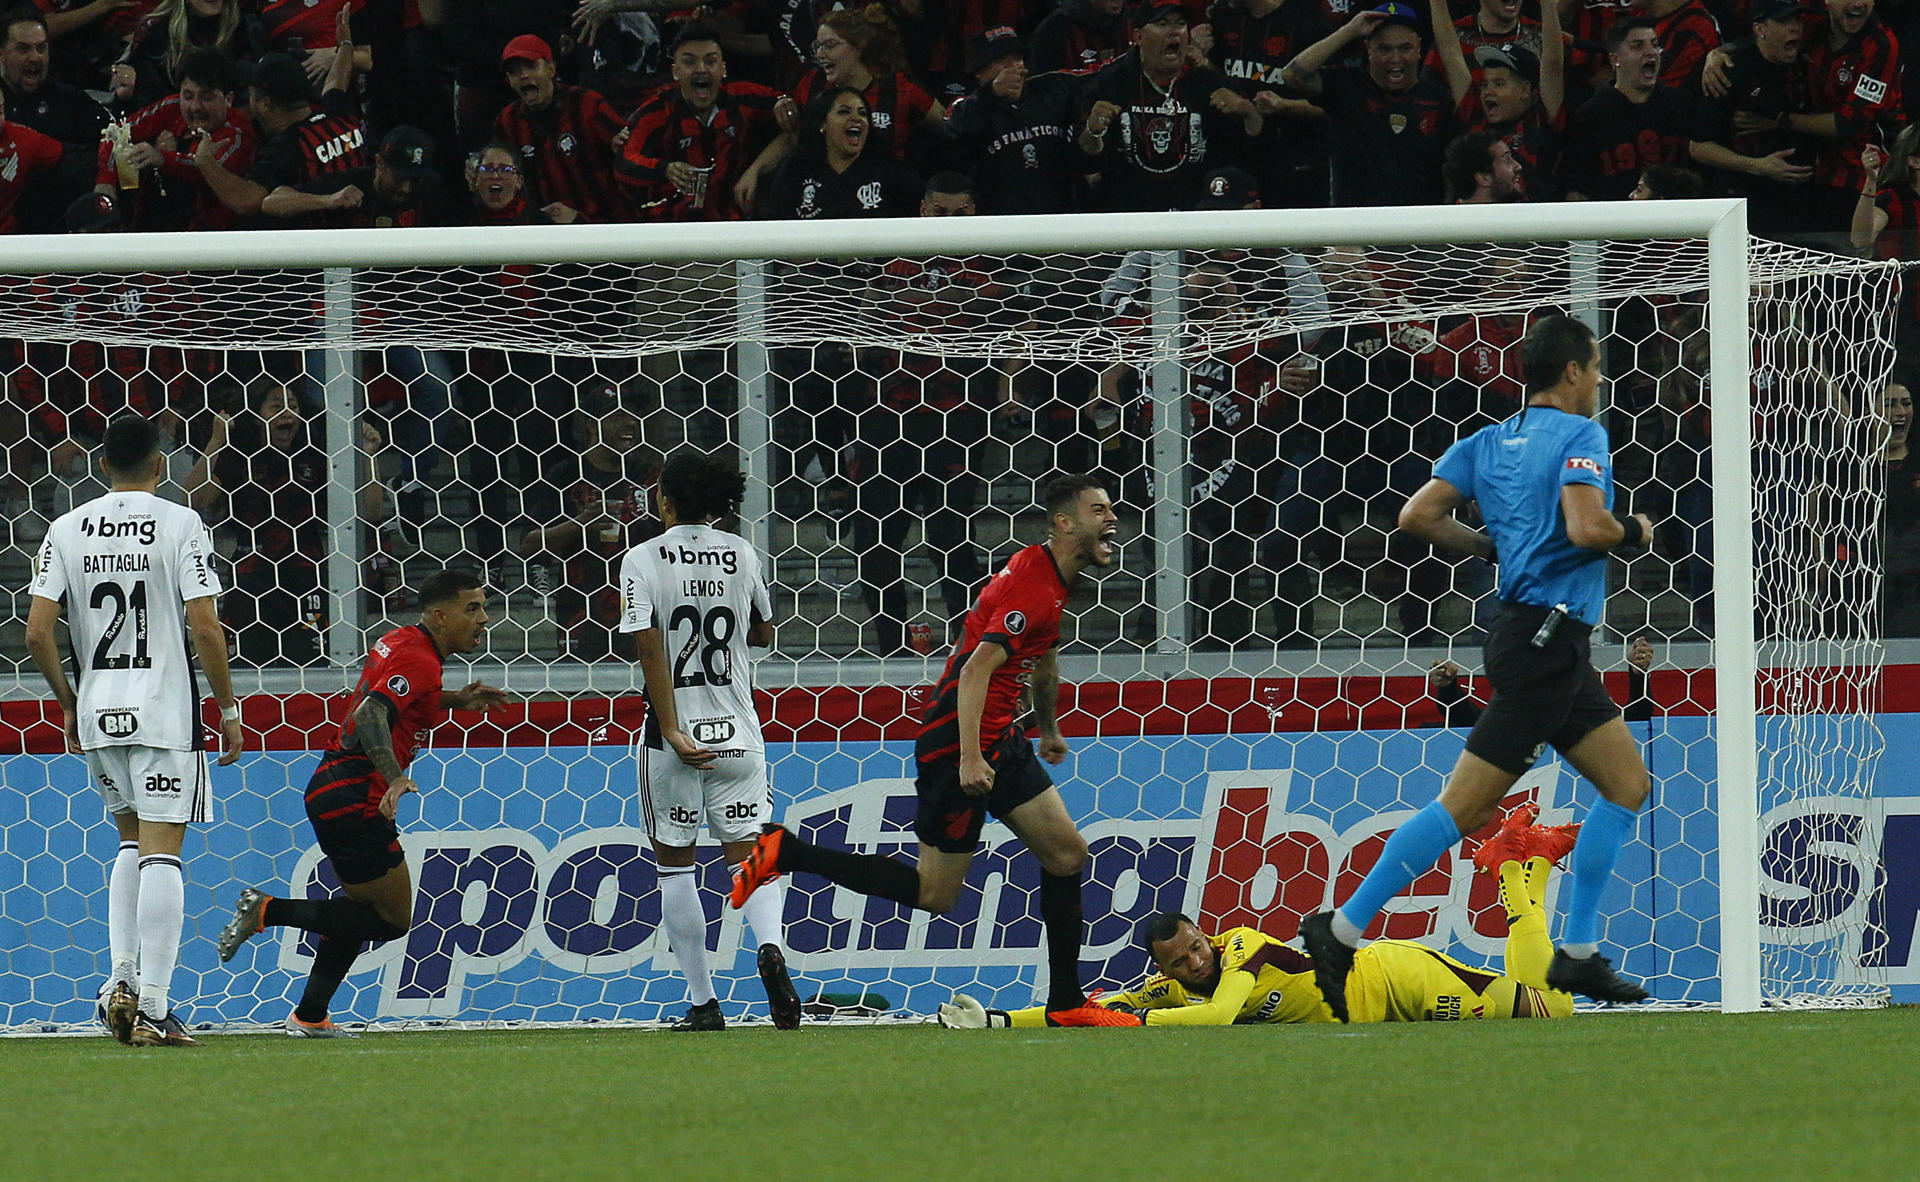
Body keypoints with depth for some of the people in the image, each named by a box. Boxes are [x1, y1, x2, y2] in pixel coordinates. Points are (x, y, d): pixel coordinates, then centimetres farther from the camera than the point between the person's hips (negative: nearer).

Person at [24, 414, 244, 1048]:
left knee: (132, 840, 22)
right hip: (165, 711, -4)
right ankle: (153, 1010, -9)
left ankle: (122, 976, 8)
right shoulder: (180, 525, -5)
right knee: (160, 852, -4)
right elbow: (205, 628, -11)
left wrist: (68, 702, 14)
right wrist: (228, 707, -1)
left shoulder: (67, 530, 5)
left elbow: (38, 632, 0)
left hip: (97, 711, 4)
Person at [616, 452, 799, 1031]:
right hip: (737, 732, 2)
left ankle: (703, 1002, 8)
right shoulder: (741, 555, 3)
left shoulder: (643, 561, -7)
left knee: (674, 864, 10)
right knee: (748, 855, 3)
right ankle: (769, 945, -28)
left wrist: (672, 732, -19)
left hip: (675, 733, -2)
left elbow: (648, 648, -16)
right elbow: (763, 634, 16)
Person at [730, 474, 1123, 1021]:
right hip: (958, 742, -10)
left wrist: (1049, 730, 45)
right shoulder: (1033, 586, -20)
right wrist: (969, 758, -34)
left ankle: (1065, 1003, 15)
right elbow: (977, 668, -28)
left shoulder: (1051, 579, 12)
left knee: (1067, 854, 8)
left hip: (998, 740, 10)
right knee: (933, 892, -5)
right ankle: (785, 853, 1)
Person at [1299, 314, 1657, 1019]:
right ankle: (1343, 929, -10)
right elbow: (1585, 527, -25)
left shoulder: (1488, 443, 13)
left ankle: (1577, 953, 11)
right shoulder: (1580, 436, -10)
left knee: (1628, 783, 13)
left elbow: (1417, 517, 5)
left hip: (1556, 645, 9)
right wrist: (1633, 533, -5)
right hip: (1546, 636, -9)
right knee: (1465, 806, -10)